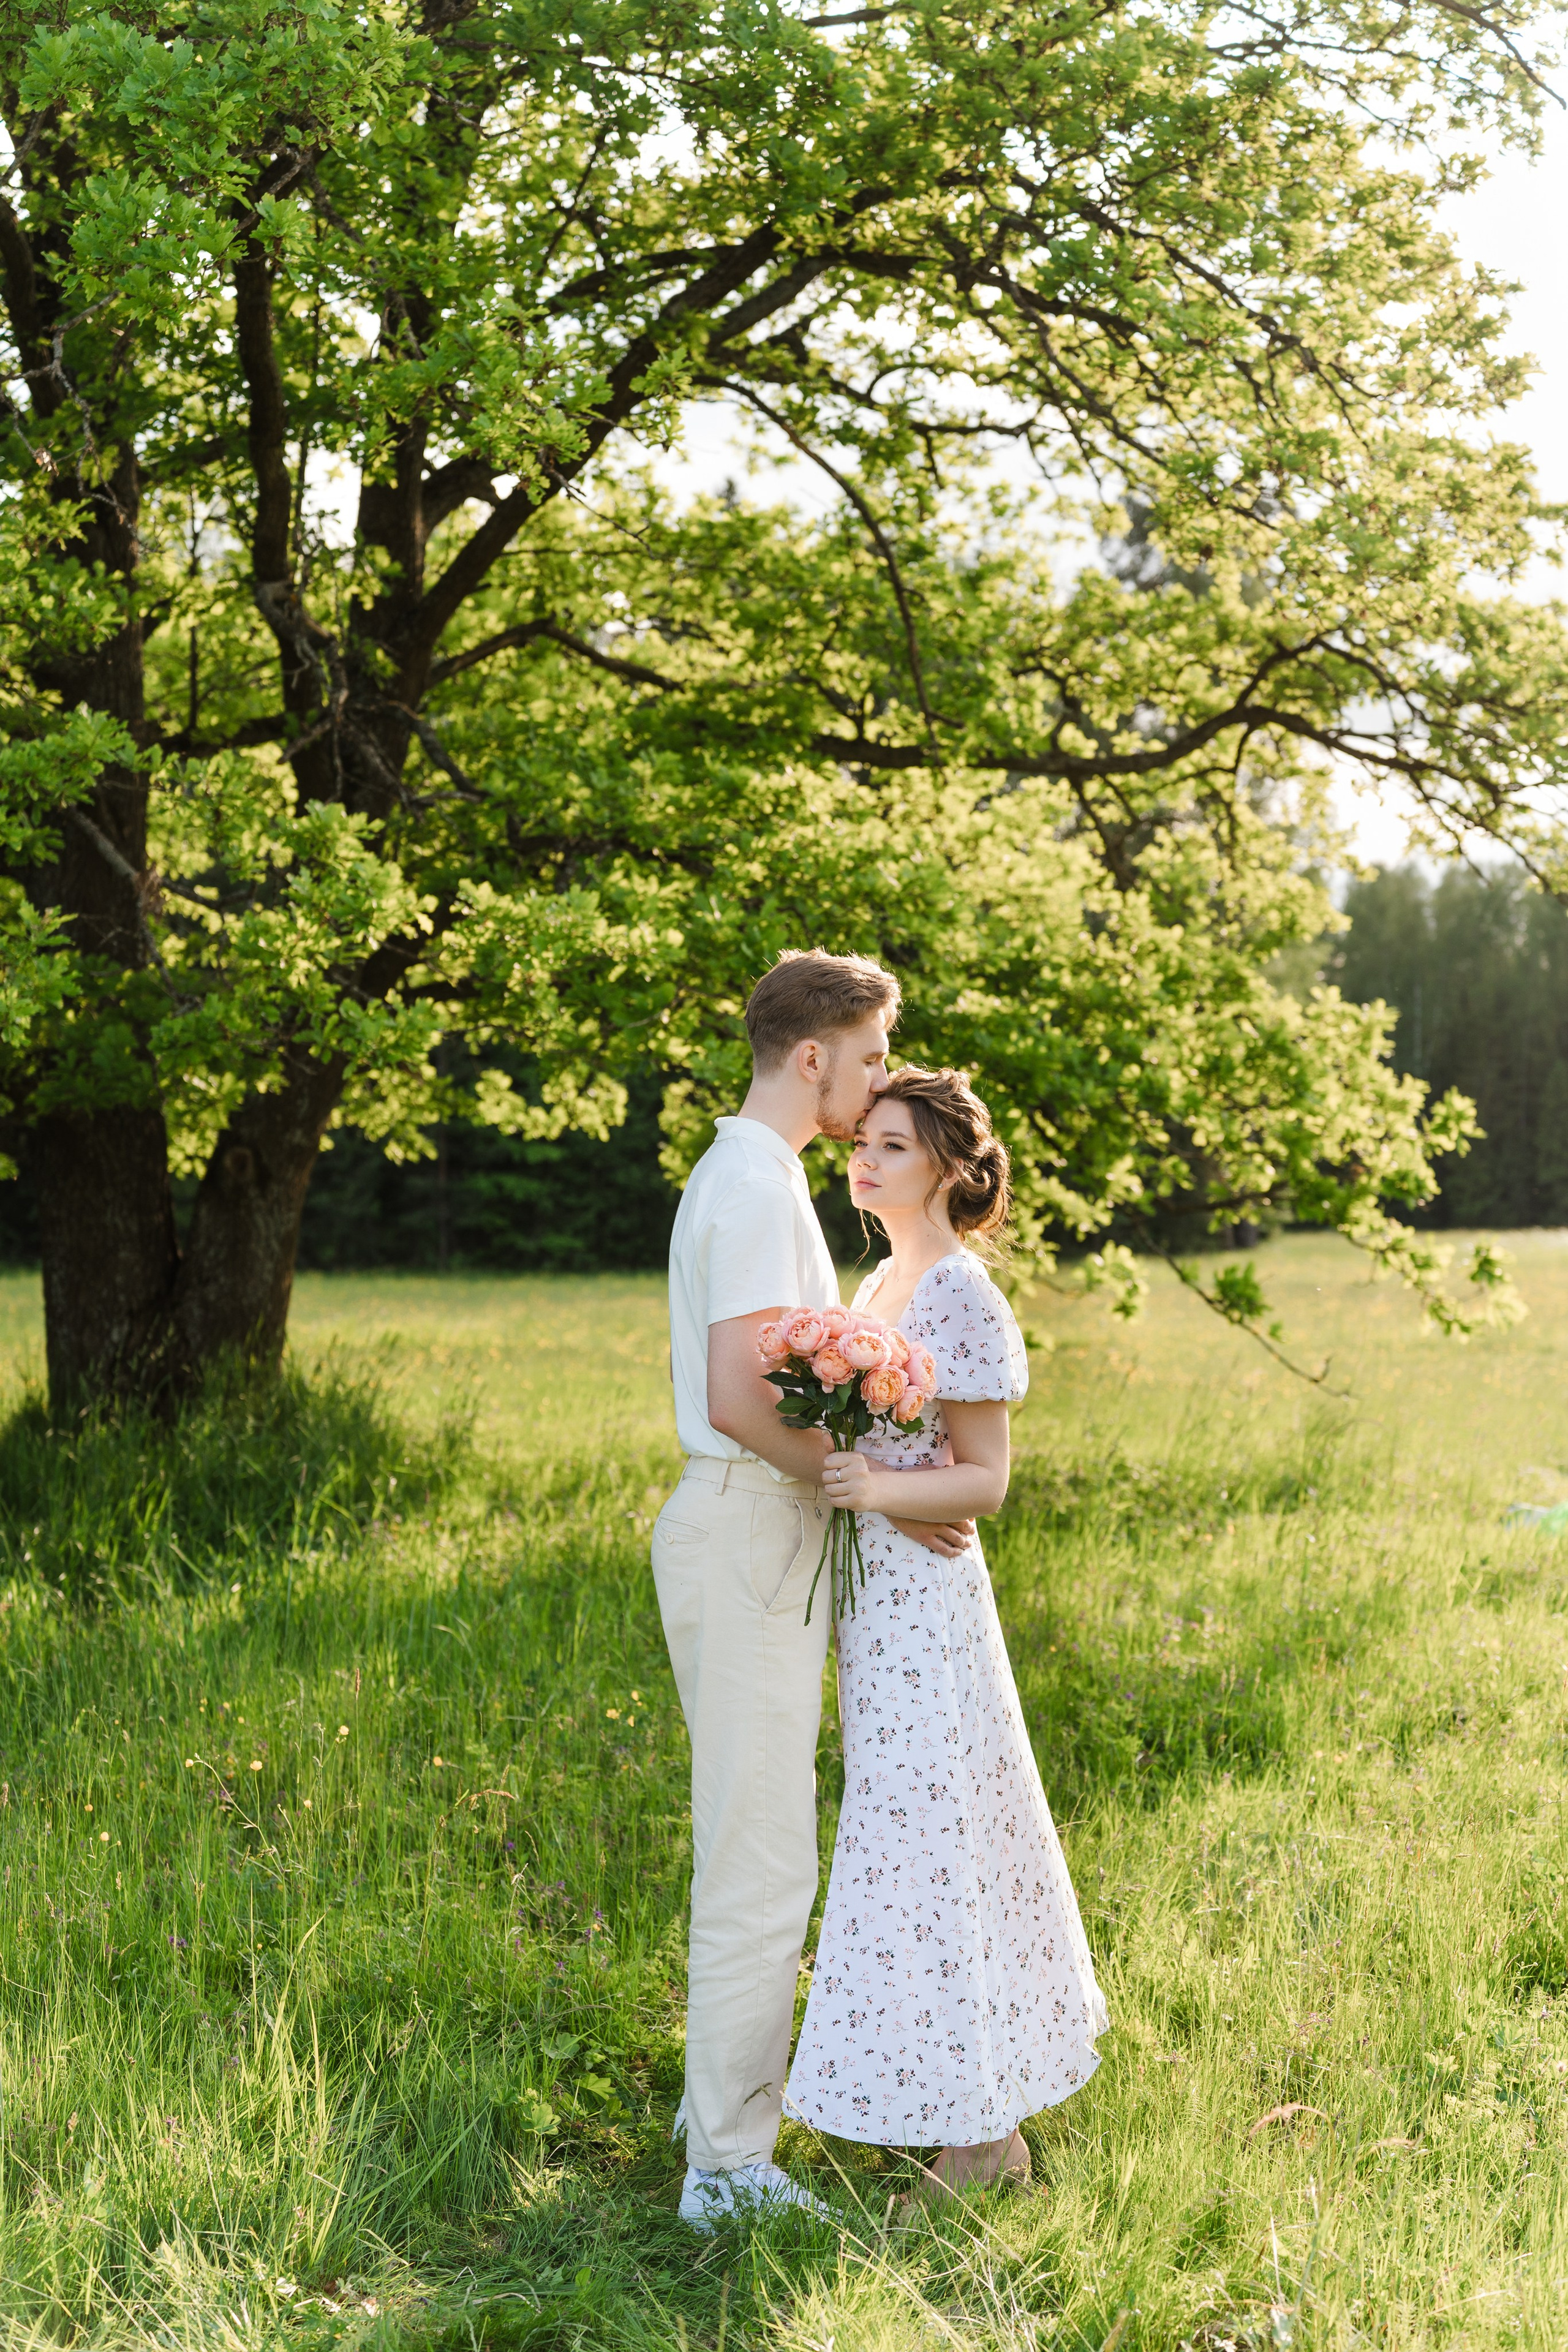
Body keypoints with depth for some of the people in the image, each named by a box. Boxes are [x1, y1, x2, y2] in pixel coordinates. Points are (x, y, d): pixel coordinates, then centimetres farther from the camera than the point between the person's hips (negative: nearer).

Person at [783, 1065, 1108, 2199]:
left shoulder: (966, 1299, -14)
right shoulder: (879, 1285, 13)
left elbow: (983, 1480, -16)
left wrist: (878, 1488, -30)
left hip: (923, 1595, -9)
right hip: (872, 1594, 9)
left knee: (929, 1843, -5)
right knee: (911, 1831, 16)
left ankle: (984, 2136, 4)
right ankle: (987, 2097, 29)